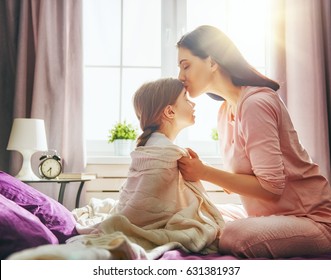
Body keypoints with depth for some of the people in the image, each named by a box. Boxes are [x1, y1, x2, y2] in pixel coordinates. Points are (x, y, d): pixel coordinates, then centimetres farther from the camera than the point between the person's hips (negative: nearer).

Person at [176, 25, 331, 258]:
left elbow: (270, 186, -23)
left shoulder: (255, 103, -20)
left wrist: (204, 173, -19)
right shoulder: (225, 110, 8)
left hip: (312, 219, -8)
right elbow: (238, 180, 8)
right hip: (268, 216, 8)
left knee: (232, 236, -32)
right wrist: (198, 169, -8)